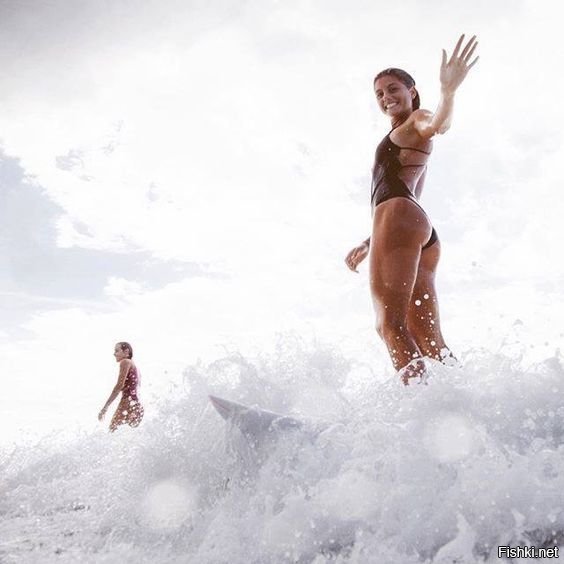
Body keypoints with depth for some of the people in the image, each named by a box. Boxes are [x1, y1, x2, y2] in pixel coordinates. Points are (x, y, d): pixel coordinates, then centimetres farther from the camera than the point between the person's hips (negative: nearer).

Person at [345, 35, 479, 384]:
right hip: (423, 233, 10)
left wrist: (448, 91, -36)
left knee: (390, 323, -20)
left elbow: (438, 124, -15)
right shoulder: (412, 146, 36)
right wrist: (369, 244, 38)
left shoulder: (417, 121, 11)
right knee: (429, 339, 1)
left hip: (397, 217, -10)